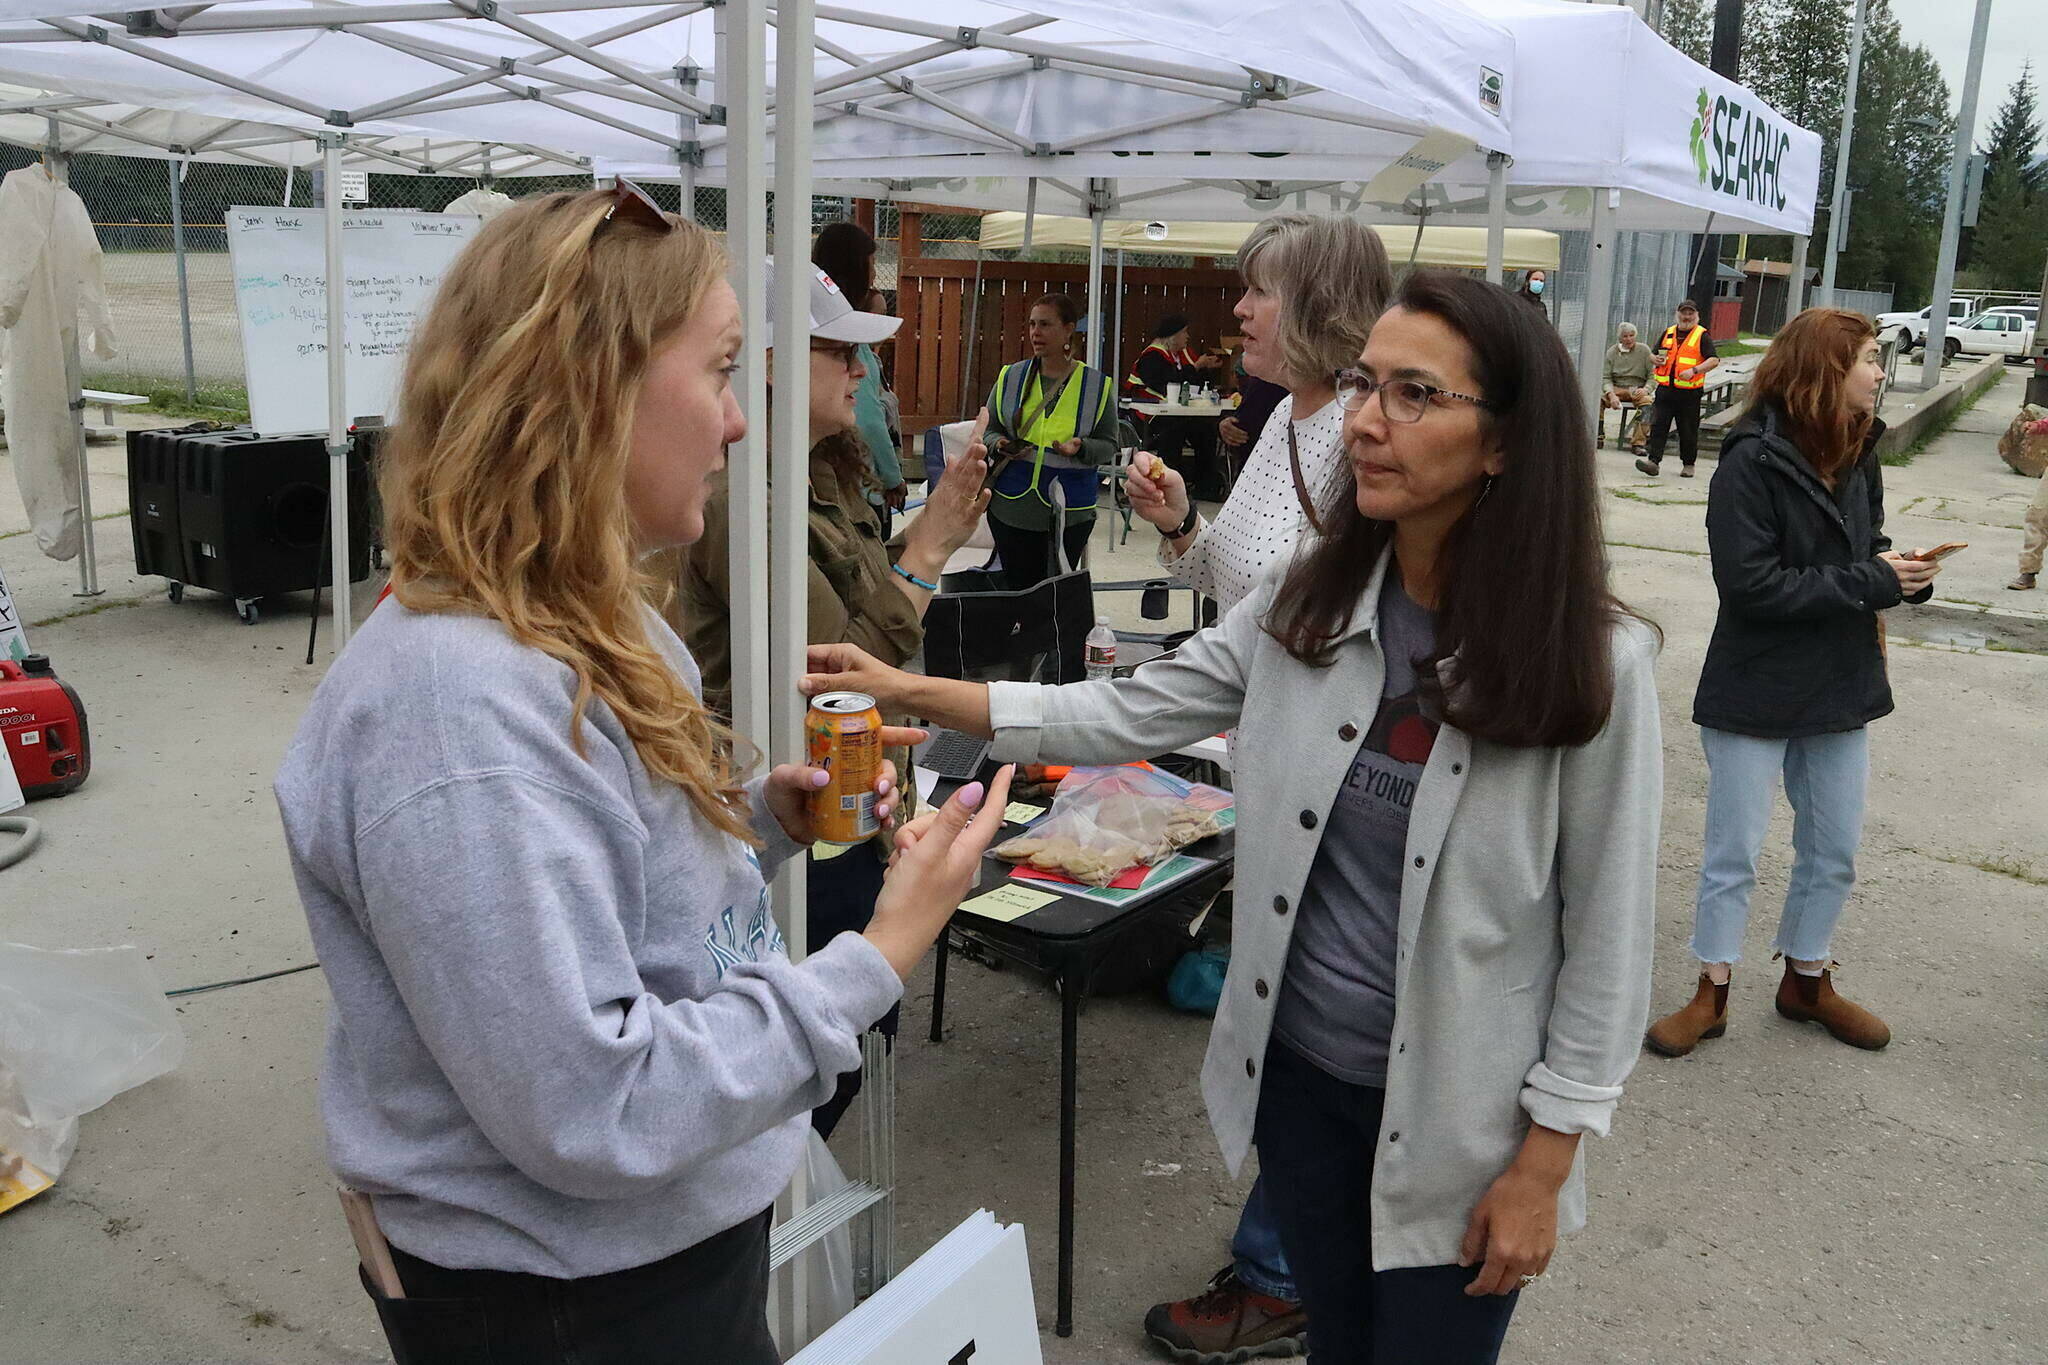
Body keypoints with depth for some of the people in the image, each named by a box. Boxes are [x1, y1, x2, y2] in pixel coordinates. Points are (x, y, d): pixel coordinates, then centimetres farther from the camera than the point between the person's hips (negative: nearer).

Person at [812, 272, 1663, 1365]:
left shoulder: (1593, 662, -17)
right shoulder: (1308, 606, -5)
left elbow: (1607, 932, -12)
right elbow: (1132, 714, -2)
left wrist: (1542, 1165, -9)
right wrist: (915, 691, -9)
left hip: (1456, 1114, -3)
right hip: (1296, 1070, 4)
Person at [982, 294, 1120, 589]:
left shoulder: (1096, 385, -1)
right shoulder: (1011, 377, 4)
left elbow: (1109, 444, 3)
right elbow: (989, 429, 11)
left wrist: (1081, 448, -18)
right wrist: (999, 444, -12)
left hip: (1069, 513, -2)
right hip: (1011, 507, 2)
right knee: (1017, 589, 7)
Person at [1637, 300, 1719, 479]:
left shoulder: (1702, 336, 1)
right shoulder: (1668, 333, 14)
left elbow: (1714, 361, -7)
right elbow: (1655, 355, 24)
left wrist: (1694, 370, -22)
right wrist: (1658, 360, 0)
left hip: (1689, 392, -3)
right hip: (1665, 389, 4)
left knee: (1688, 431, 5)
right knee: (1657, 425, -8)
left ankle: (1688, 464, 17)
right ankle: (1653, 460, -11)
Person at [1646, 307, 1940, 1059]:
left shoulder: (1858, 454, 2)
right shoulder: (1752, 461, -18)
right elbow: (1750, 583, -22)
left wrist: (1900, 569, -7)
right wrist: (1869, 584, -20)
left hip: (1840, 687, 7)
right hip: (1757, 692, -7)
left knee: (1834, 852, 17)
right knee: (1733, 854, 6)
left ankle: (1807, 981, 35)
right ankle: (1712, 993, 22)